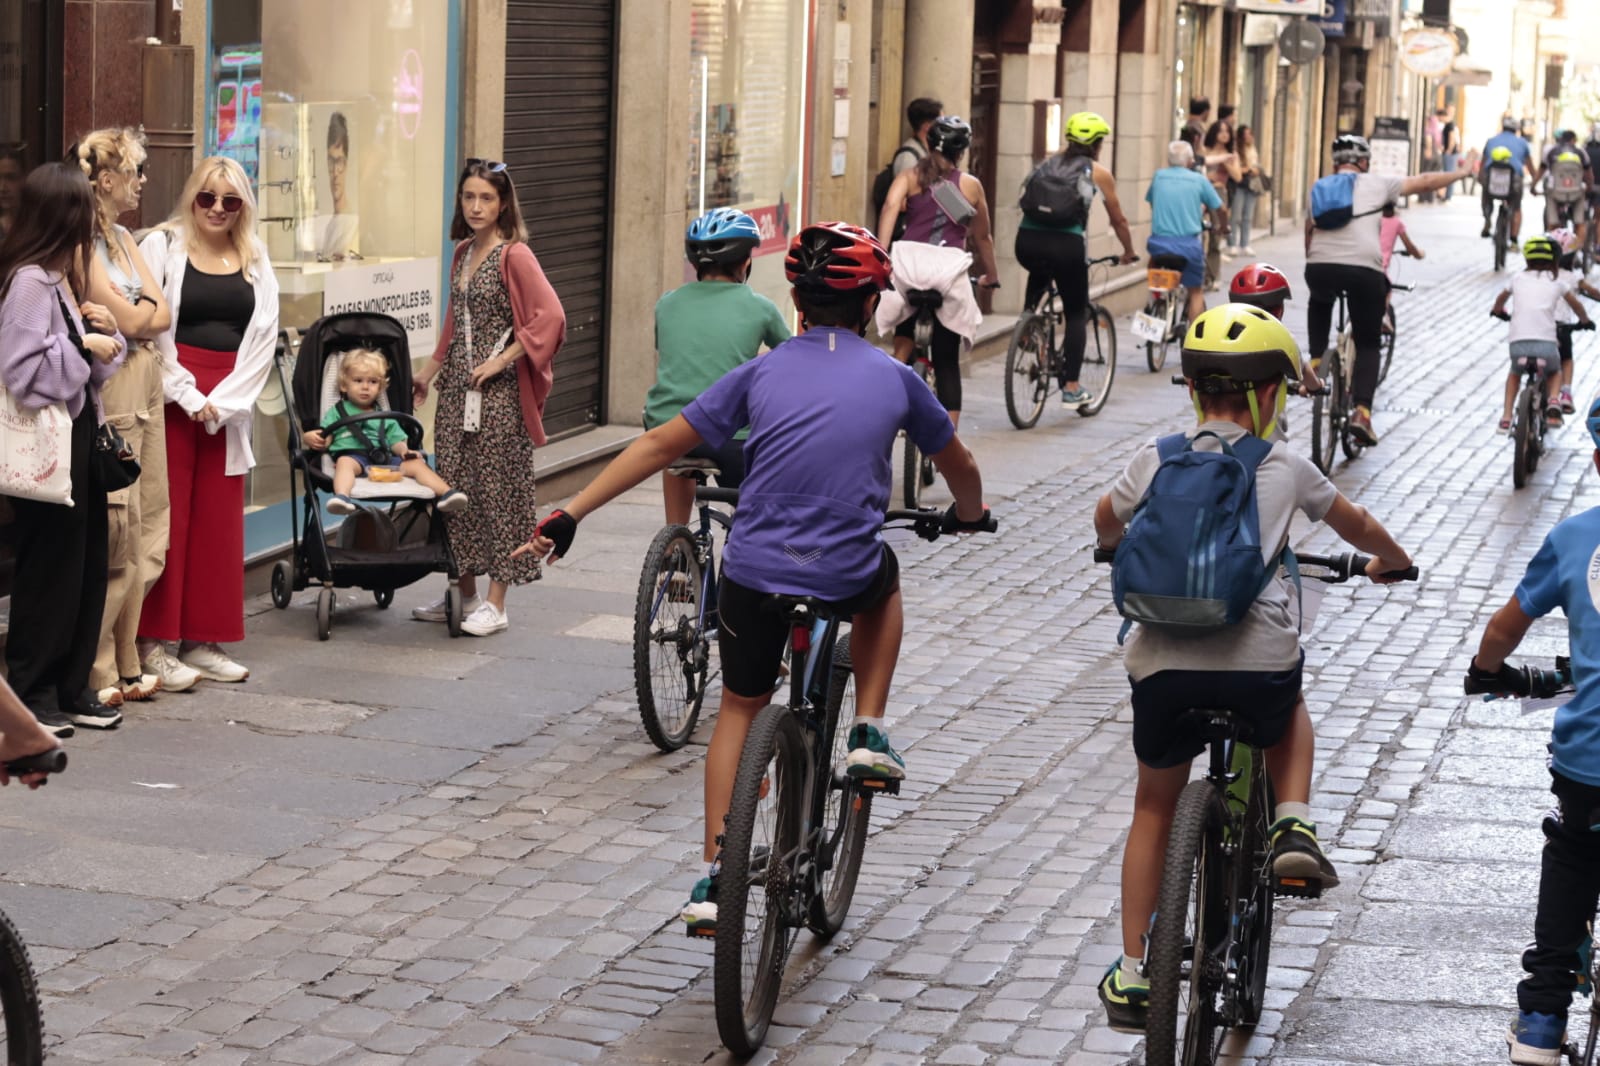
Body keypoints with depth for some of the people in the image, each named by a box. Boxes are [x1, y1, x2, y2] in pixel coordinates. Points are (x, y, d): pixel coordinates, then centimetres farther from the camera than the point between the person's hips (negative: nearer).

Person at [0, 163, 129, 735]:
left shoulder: (65, 279, 16)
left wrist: (107, 333, 2)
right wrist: (84, 346, -19)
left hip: (80, 436, 10)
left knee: (88, 566, 11)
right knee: (49, 570, -2)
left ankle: (72, 688, 19)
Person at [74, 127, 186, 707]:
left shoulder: (123, 240, 16)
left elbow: (162, 315, 8)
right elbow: (128, 320, -14)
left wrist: (135, 314, -7)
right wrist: (145, 311, 4)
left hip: (147, 393, 9)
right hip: (108, 396, -9)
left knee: (146, 538, 9)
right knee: (114, 541, -8)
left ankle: (126, 666, 16)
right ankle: (94, 672, 0)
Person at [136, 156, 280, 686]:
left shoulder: (256, 263, 12)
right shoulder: (162, 247, 0)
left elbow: (263, 338, 6)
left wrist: (223, 401, -6)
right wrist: (188, 394, -13)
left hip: (227, 405, 4)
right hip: (170, 398, -4)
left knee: (219, 522, 5)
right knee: (166, 519, -5)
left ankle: (202, 641, 11)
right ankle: (153, 643, -1)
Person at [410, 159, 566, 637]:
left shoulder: (514, 255, -10)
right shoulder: (463, 253, 14)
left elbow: (551, 316, -19)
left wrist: (503, 360, -18)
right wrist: (428, 372, 23)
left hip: (497, 392, -8)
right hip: (457, 388, 8)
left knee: (496, 490, -3)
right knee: (455, 489, 9)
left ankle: (495, 605, 2)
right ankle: (466, 595, 21)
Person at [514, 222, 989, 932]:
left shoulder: (762, 373, 5)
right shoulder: (894, 380, 5)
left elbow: (661, 444, 4)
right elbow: (959, 468, 20)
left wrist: (570, 514, 8)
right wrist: (969, 515, 44)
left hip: (754, 575, 1)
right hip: (847, 580, -1)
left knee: (740, 709, 25)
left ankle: (715, 879, 16)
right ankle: (868, 734, 22)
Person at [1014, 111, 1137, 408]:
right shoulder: (1099, 172, 10)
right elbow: (1118, 220, 17)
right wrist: (1129, 252, 34)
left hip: (1027, 240, 4)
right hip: (1066, 244, -4)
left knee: (1039, 273, 40)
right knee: (1076, 313, 10)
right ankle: (1071, 388, 5)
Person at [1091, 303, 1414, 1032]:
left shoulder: (1155, 460, 7)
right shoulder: (1285, 467, 6)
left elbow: (1105, 524, 27)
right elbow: (1355, 524, 25)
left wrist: (1122, 544, 51)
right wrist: (1392, 560, 46)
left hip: (1164, 662, 1)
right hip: (1258, 661, -1)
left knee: (1154, 807, 20)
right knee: (1289, 717, 36)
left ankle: (1132, 974, 19)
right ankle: (1292, 826, 11)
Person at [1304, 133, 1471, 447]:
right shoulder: (1376, 184, 14)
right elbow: (1424, 182, 22)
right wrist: (1462, 173, 37)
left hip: (1320, 267, 2)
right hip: (1364, 269, -2)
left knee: (1320, 302, 40)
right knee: (1368, 346, 12)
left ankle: (1315, 360, 25)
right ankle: (1362, 411, -4)